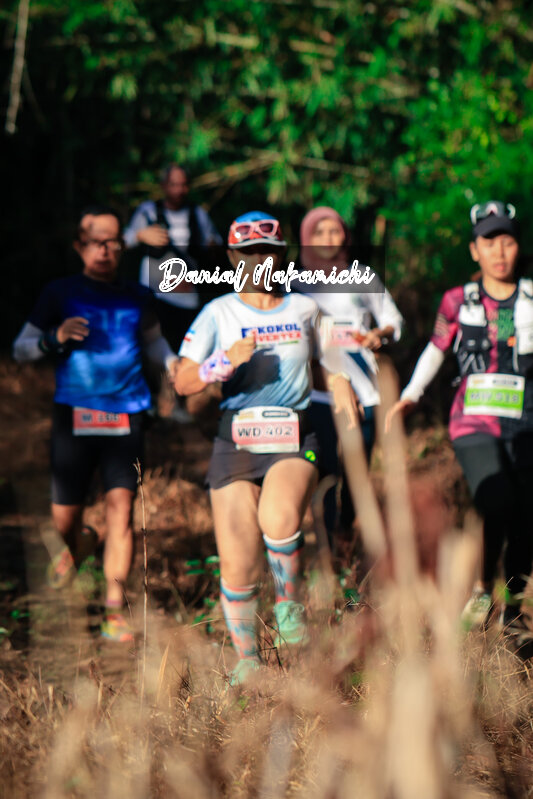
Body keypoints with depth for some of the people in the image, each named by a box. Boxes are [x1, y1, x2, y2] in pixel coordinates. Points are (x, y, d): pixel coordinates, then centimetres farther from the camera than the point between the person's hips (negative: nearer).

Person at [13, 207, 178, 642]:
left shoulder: (137, 296, 10)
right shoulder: (61, 293, 4)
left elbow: (152, 340, 28)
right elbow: (21, 348, 6)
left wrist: (173, 363, 8)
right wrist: (55, 338, -14)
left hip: (126, 415, 1)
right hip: (74, 415, -1)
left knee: (120, 505, -11)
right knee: (65, 514, 1)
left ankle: (114, 610, -9)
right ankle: (71, 549, 38)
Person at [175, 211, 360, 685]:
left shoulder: (304, 308, 8)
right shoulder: (219, 313, 2)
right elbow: (183, 383, -6)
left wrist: (341, 385, 7)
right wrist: (226, 361, -22)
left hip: (295, 439, 0)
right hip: (236, 443, 0)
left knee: (279, 519, -32)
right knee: (237, 568, -3)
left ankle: (289, 604, -5)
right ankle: (246, 659, 19)